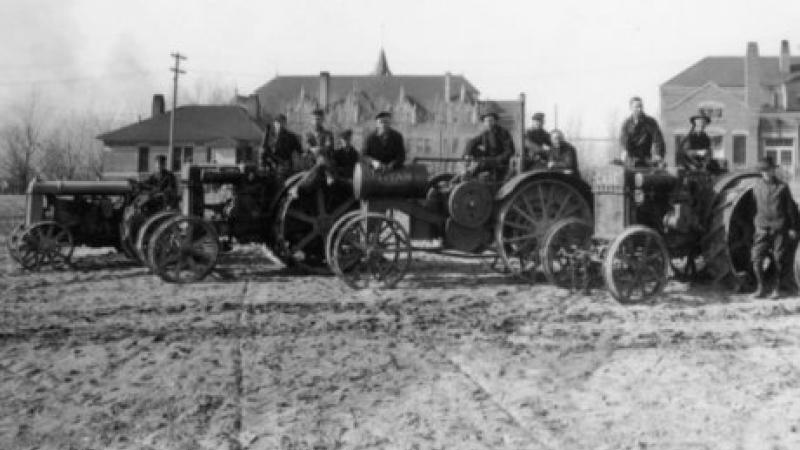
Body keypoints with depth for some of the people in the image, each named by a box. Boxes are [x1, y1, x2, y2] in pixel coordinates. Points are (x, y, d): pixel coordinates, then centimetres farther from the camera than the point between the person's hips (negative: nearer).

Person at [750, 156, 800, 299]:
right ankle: (761, 288, 2)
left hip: (779, 228, -2)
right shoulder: (757, 186, 6)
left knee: (779, 259, 2)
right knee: (757, 258, -9)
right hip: (762, 228, 2)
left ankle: (777, 289, 15)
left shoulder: (782, 187, -3)